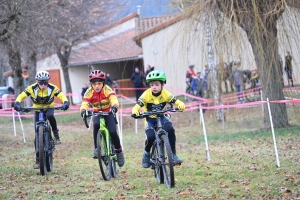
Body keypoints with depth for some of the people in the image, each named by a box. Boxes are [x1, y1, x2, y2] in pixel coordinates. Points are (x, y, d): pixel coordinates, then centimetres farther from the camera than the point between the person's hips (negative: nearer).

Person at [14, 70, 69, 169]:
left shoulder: (52, 88, -23)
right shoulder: (32, 88, -23)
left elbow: (62, 96, -26)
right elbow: (21, 95, -24)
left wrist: (65, 103, -47)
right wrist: (17, 103, -44)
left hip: (49, 108, -1)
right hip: (37, 110, 1)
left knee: (50, 116, -40)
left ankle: (56, 134, -15)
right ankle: (38, 160, 0)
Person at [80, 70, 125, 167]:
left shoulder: (107, 89, -21)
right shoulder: (89, 92, -17)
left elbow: (114, 99, -37)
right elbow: (84, 103, -29)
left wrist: (114, 106, -59)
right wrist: (83, 110, -52)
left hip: (108, 113, -1)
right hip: (97, 114, 1)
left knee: (113, 132, -22)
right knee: (96, 124, -33)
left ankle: (119, 151, 4)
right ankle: (96, 149, -21)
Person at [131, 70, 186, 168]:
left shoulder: (165, 94, -13)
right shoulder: (147, 95, -19)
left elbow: (177, 102, -17)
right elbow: (136, 107, -24)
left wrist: (181, 105, -41)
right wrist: (135, 112, -47)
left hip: (161, 117, 2)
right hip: (150, 119, -1)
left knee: (170, 129, -29)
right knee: (151, 137, -27)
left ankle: (173, 155, -15)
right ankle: (146, 153, 6)